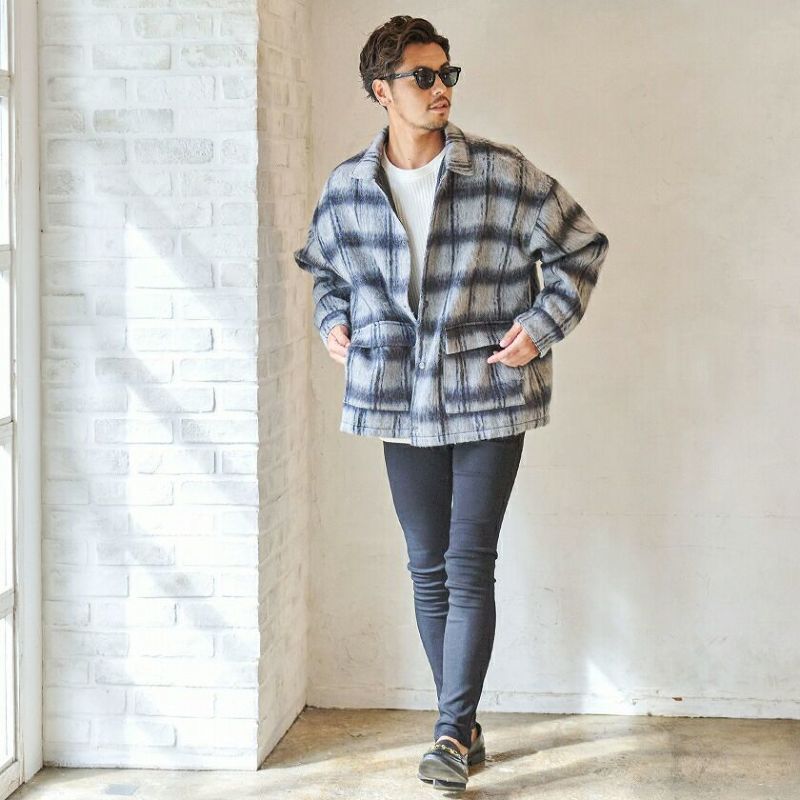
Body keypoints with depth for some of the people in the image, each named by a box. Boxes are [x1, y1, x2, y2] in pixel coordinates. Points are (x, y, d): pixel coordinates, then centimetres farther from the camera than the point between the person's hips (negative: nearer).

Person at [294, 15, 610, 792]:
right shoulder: (346, 188, 1)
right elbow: (321, 264, 23)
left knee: (469, 567, -6)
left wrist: (543, 325, -5)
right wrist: (332, 322, 8)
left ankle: (453, 733, 1)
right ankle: (464, 724, 21)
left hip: (488, 399, -3)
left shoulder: (503, 174, -8)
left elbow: (580, 246, 3)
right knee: (427, 570, 8)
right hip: (401, 402, 3)